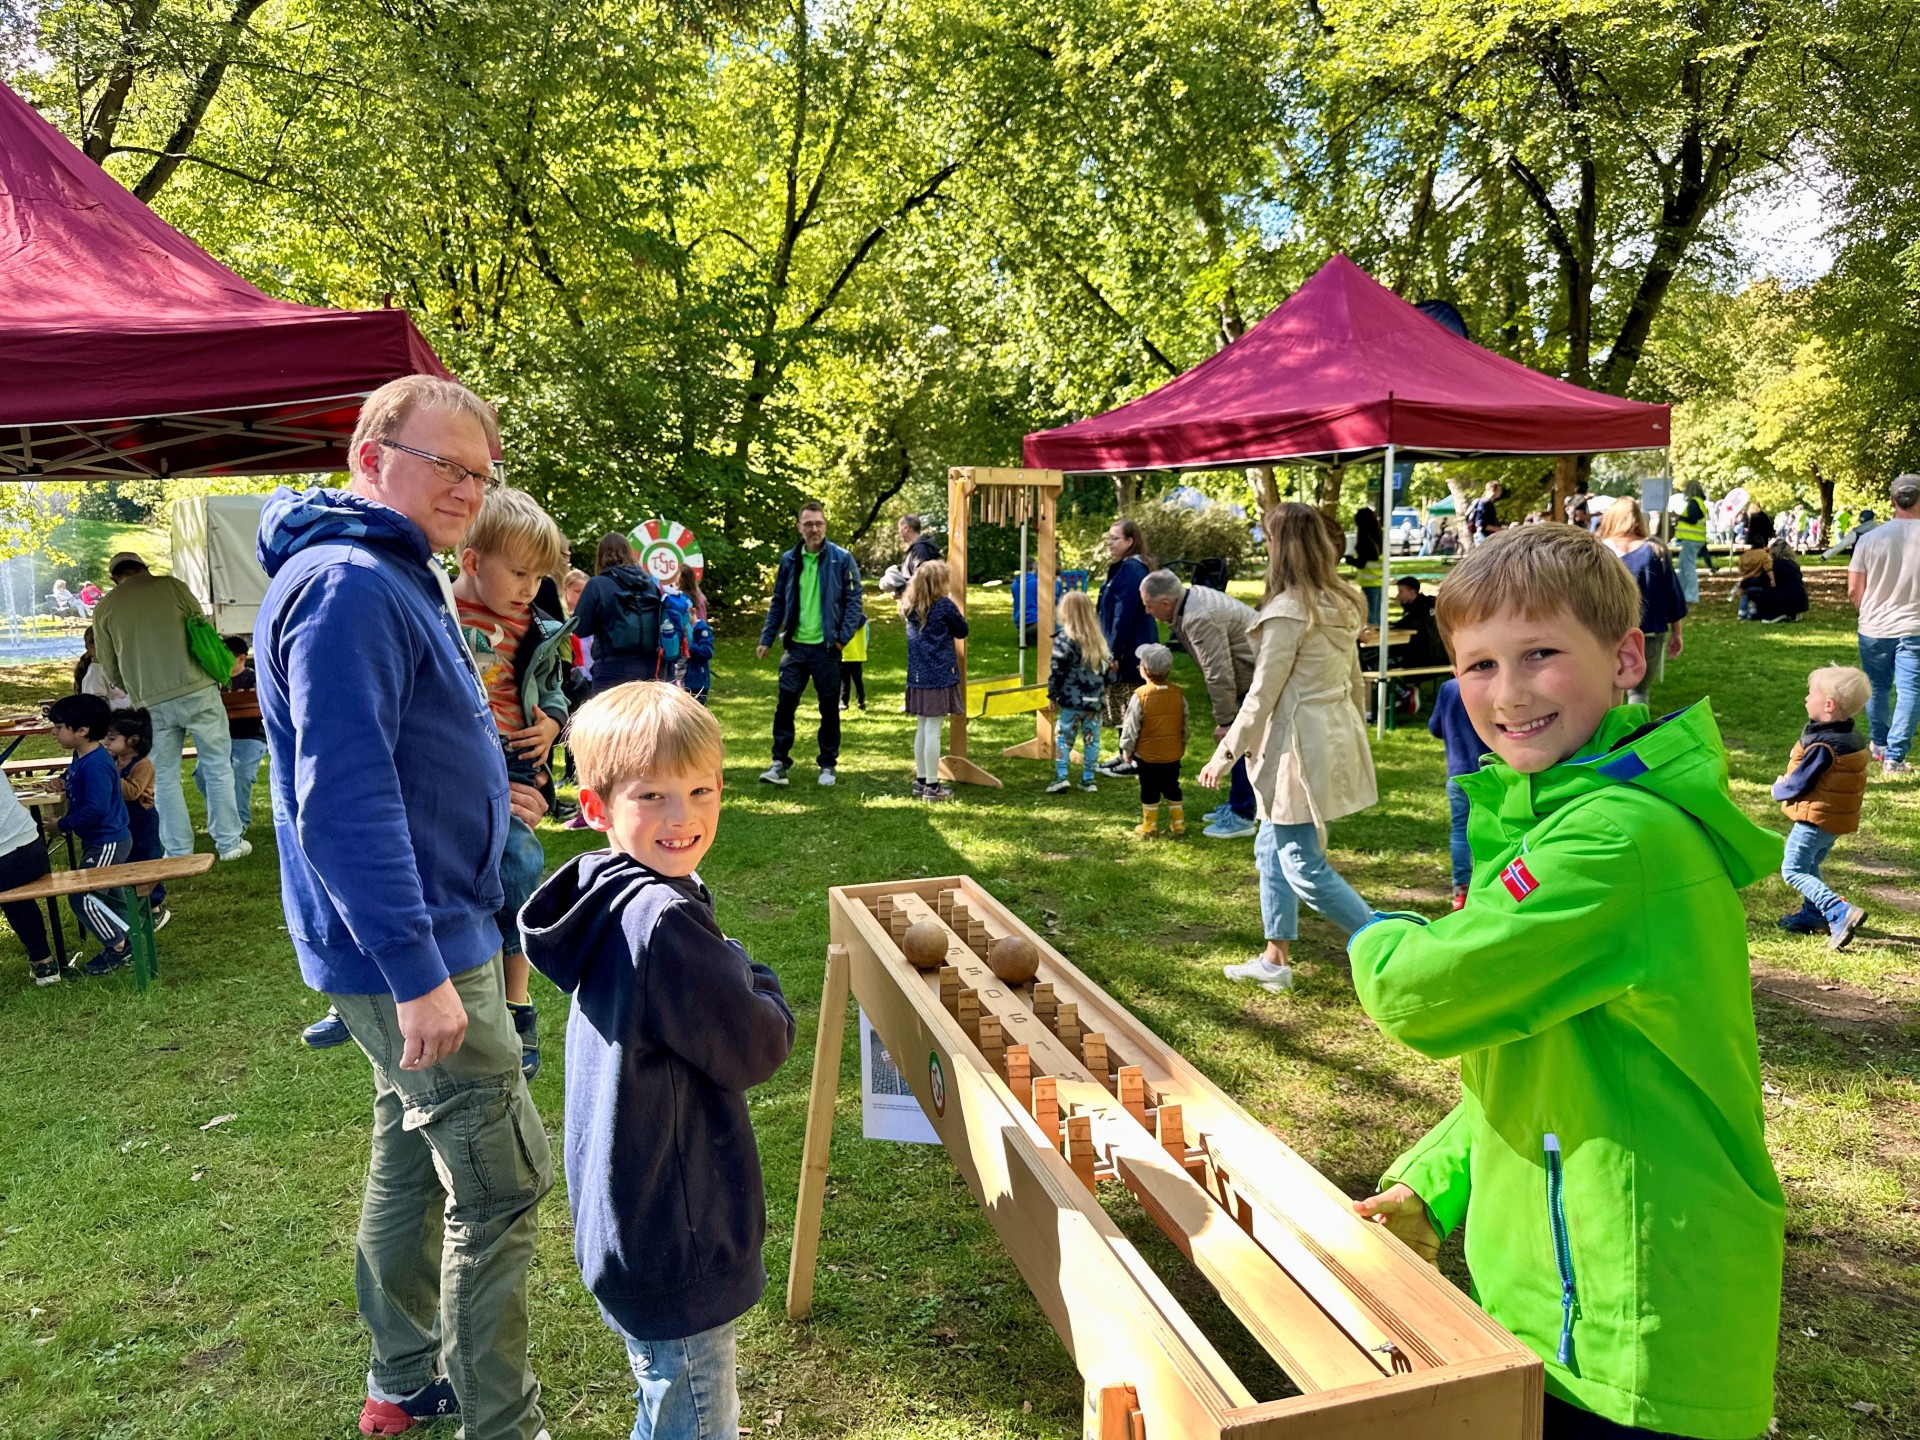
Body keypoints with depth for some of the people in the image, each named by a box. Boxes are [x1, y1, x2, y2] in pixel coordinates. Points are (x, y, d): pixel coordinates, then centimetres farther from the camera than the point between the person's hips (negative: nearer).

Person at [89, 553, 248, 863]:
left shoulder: (104, 608, 8)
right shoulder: (171, 586, 4)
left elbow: (111, 671, 12)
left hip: (152, 705, 1)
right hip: (198, 692, -1)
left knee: (165, 778, 12)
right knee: (218, 767, 9)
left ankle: (179, 852, 15)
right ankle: (228, 842, 12)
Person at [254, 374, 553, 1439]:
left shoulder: (401, 577, 12)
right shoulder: (346, 588, -21)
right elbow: (343, 801, -28)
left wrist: (476, 791, 27)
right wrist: (419, 972, -27)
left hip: (430, 928, 11)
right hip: (409, 949, -11)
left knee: (414, 1158, 21)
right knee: (502, 1182, -1)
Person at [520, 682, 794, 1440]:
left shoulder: (610, 902, 1)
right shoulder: (664, 923, -29)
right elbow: (755, 1051, -20)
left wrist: (730, 975, -2)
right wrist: (754, 979, -3)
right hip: (674, 1237, -10)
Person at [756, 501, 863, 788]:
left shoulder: (841, 559, -4)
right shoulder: (789, 560, 6)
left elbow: (854, 600, -5)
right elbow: (778, 602, 12)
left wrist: (844, 636, -13)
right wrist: (767, 639, 7)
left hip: (826, 647, -2)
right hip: (795, 645, 2)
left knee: (829, 708, 7)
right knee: (785, 704, -2)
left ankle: (828, 765, 19)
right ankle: (780, 762, 6)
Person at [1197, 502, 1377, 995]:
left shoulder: (1288, 611, -18)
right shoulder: (1341, 604, 8)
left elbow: (1262, 695, -17)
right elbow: (1354, 680, 15)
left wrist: (1225, 754, -9)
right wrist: (1354, 728, 26)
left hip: (1301, 745, -10)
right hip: (1336, 733, 10)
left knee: (1305, 867, -1)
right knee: (1272, 849, 18)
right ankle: (1275, 960, 26)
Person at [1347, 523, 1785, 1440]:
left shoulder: (1621, 837, -25)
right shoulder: (1551, 816, 8)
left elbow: (1427, 996, -25)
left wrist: (1378, 942, -3)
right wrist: (1430, 1189, 6)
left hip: (1633, 1340, -9)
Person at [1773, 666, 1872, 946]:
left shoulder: (1822, 746, -26)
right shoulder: (1854, 738, 4)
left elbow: (1799, 784, -21)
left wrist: (1779, 789, 0)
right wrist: (1787, 782, 13)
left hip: (1815, 818, -9)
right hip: (1840, 818, 9)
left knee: (1793, 870, -4)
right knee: (1810, 866, 24)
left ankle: (1840, 911, -16)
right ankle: (1814, 915, 32)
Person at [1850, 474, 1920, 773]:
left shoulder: (1870, 539, -6)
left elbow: (1853, 591, -2)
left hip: (1874, 628, 2)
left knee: (1877, 689, 17)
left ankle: (1881, 746, 32)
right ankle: (1894, 757, 1)